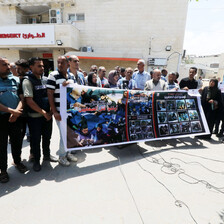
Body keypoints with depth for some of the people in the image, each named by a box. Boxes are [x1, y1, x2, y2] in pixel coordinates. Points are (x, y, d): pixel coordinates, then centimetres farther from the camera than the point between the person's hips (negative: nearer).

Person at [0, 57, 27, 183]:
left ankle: (17, 162, 36)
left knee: (17, 141, 14)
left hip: (16, 117, 3)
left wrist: (17, 111, -13)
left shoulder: (15, 80, 7)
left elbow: (21, 97, 2)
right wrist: (11, 111, -19)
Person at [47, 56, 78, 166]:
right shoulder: (53, 75, -6)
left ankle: (67, 152, 32)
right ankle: (62, 156, 21)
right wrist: (54, 112, -14)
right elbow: (50, 94, -10)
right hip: (60, 111, -5)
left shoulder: (72, 76, 10)